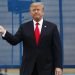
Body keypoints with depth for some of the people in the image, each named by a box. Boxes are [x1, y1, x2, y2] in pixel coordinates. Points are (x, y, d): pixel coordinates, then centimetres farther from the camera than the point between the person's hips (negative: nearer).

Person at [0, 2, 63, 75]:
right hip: (28, 68, 1)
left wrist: (58, 66, -7)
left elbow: (57, 48, -1)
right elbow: (14, 40, -2)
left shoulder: (52, 27, 2)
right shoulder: (24, 27, 7)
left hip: (46, 68, 0)